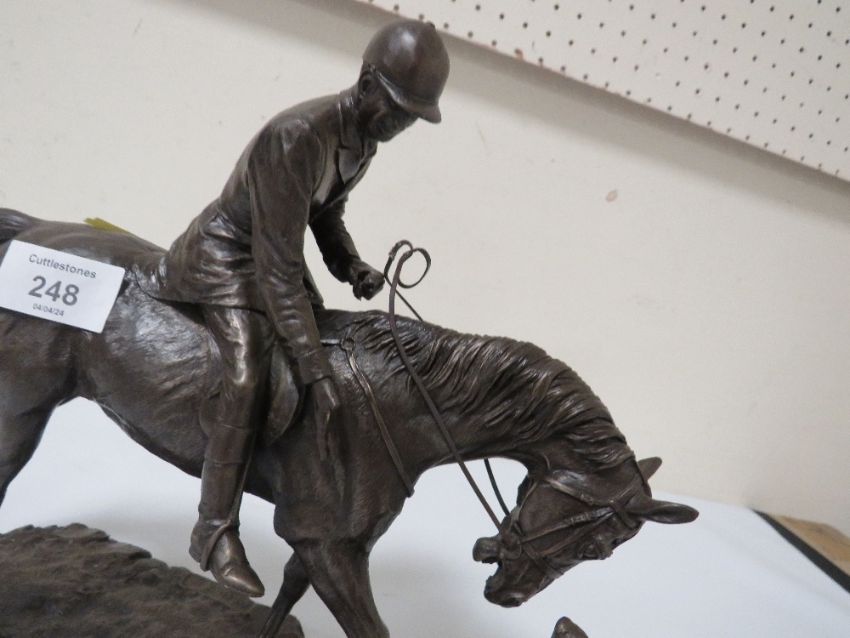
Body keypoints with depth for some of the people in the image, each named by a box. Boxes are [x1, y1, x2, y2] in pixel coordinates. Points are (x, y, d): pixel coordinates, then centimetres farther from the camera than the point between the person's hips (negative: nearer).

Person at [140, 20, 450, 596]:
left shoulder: (364, 136, -6)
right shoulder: (297, 137, -33)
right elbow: (278, 268, -35)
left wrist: (350, 265, -10)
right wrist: (315, 371, -36)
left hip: (279, 245, 9)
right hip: (228, 255, -9)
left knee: (324, 334, 13)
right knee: (248, 375, -24)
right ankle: (216, 531, -9)